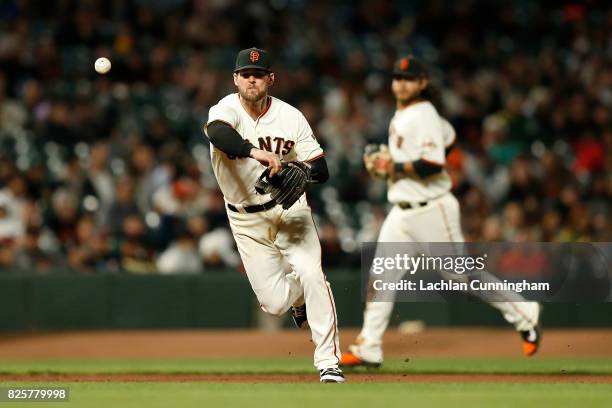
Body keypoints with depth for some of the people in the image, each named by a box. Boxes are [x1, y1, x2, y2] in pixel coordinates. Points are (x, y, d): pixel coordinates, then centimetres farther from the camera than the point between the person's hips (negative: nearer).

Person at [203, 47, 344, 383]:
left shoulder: (290, 116, -10)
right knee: (275, 303, 0)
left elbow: (321, 170, -8)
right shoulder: (227, 109, -16)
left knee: (311, 274, -20)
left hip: (288, 208, 0)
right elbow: (216, 132, -43)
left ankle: (328, 362, -10)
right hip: (246, 220, 0)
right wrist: (256, 152, -60)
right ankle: (299, 299, 39)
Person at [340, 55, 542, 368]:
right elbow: (447, 135, 27)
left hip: (431, 210, -9)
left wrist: (395, 168, -19)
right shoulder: (400, 115, 12)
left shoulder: (423, 116, -16)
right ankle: (368, 349, 1)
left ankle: (524, 316, 13)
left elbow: (433, 164, -27)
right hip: (401, 211, 9)